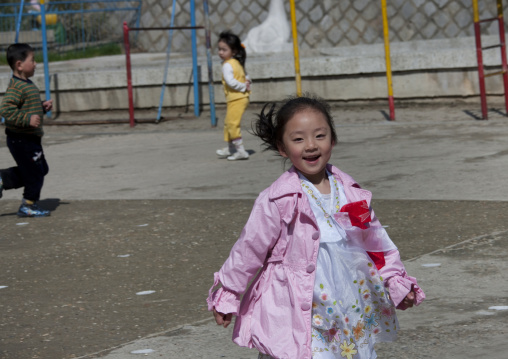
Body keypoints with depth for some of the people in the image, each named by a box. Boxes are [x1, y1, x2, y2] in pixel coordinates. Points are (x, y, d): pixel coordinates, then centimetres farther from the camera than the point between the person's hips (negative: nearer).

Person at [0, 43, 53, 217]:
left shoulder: (27, 84, 13)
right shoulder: (16, 87, -20)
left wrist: (43, 107, 9)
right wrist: (28, 120, -31)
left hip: (30, 138, 10)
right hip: (22, 139, -10)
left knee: (41, 169, 16)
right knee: (34, 172, -1)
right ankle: (28, 205, 14)